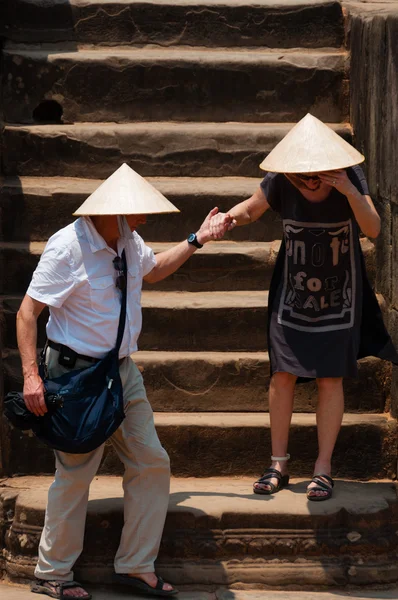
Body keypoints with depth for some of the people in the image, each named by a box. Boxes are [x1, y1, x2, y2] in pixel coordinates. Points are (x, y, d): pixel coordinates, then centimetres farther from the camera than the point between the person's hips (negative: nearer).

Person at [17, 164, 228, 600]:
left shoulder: (129, 242, 4)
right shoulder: (68, 247, -20)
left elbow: (151, 270, 29)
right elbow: (27, 311, -18)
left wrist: (196, 241, 22)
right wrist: (31, 375, -25)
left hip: (122, 369, 8)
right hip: (78, 375, -8)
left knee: (151, 463, 6)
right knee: (76, 473, -3)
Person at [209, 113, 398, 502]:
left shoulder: (350, 176, -17)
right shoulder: (280, 181, -15)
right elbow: (251, 210, 2)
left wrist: (349, 191, -39)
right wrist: (229, 217, -20)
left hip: (339, 295, -1)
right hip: (293, 293, 1)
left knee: (330, 379, -3)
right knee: (283, 375, -1)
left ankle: (323, 468, 6)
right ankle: (278, 465, 12)